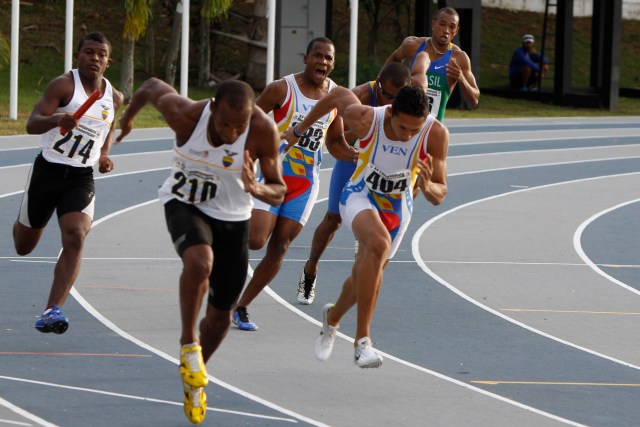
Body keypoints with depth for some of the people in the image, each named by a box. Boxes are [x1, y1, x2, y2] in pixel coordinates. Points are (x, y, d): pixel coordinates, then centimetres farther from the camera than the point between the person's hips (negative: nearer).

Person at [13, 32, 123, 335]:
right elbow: (32, 124, -21)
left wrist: (104, 155, 8)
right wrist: (57, 120, -42)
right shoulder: (64, 86, -12)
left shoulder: (114, 99, 4)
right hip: (47, 171, -2)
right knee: (23, 246, 12)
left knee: (75, 238, -22)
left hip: (81, 179, 2)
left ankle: (52, 311, -27)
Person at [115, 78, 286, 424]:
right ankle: (188, 344, -17)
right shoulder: (186, 115, -28)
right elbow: (153, 86, -6)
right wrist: (128, 117, 14)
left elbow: (278, 193, -16)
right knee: (200, 260, -36)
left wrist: (257, 190, -40)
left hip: (233, 217, 2)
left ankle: (193, 381, 34)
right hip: (185, 205, -2)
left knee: (220, 317, 8)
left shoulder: (264, 131, -26)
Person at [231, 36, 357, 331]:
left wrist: (357, 156, -3)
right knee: (255, 239, -18)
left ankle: (241, 307, 13)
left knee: (279, 248, 1)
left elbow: (335, 142, 16)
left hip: (305, 182, 4)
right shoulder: (282, 89, -9)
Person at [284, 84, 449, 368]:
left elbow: (439, 195, -17)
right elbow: (339, 95, -5)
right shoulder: (365, 120, -28)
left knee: (364, 277, 14)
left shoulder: (436, 135, -25)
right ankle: (362, 340, -32)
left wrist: (427, 186, -42)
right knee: (379, 243, -35)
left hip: (397, 207, 3)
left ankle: (332, 318, 52)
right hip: (360, 195, -3)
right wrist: (300, 129, 8)